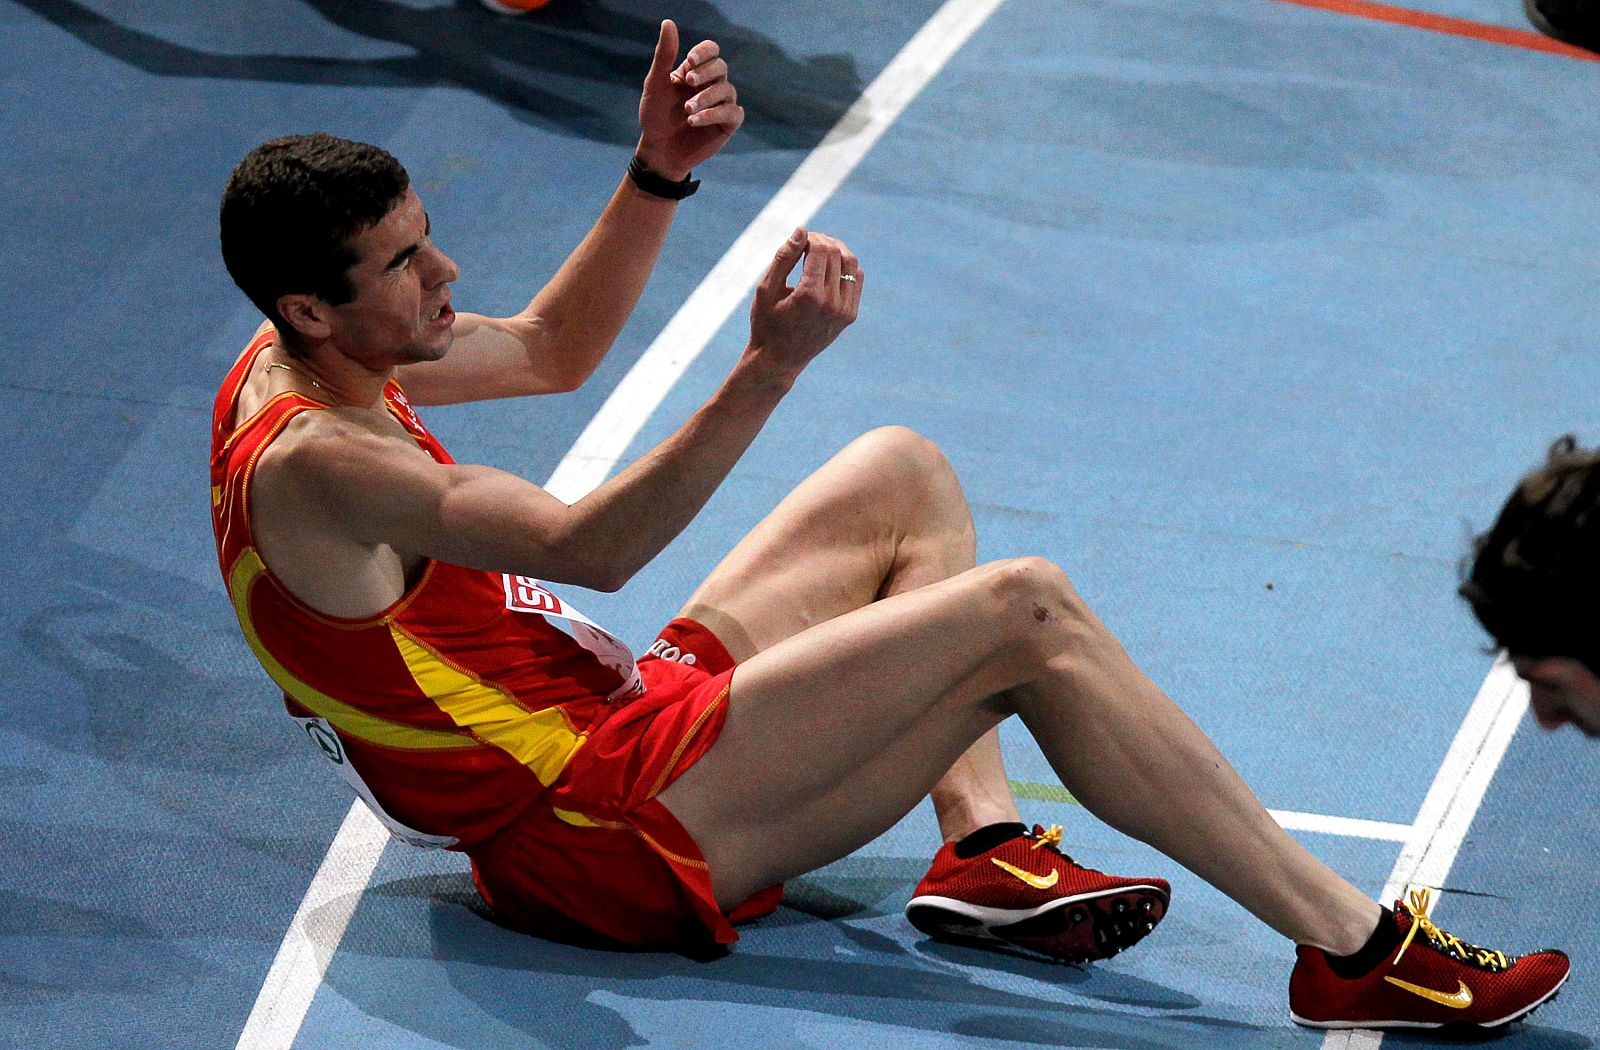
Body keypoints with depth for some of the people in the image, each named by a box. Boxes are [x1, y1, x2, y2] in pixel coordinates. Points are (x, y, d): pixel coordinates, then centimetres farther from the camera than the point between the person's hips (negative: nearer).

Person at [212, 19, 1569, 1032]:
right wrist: (770, 368, -40)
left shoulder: (309, 363, 6)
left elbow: (552, 350, 20)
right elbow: (590, 546, -30)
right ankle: (1355, 949, -13)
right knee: (1027, 612, -18)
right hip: (609, 838, -11)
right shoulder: (305, 463, -23)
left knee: (901, 476, 18)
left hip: (609, 732, 11)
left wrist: (658, 173, 5)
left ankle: (984, 846, 3)